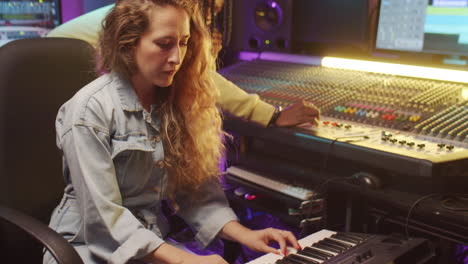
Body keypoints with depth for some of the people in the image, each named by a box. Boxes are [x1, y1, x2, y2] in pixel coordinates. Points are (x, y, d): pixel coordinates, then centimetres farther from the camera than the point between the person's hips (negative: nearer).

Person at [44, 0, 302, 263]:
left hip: (155, 243, 5)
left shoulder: (178, 103, 3)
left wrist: (243, 234, -9)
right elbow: (103, 218, -19)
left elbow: (195, 187, 4)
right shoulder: (91, 109, -16)